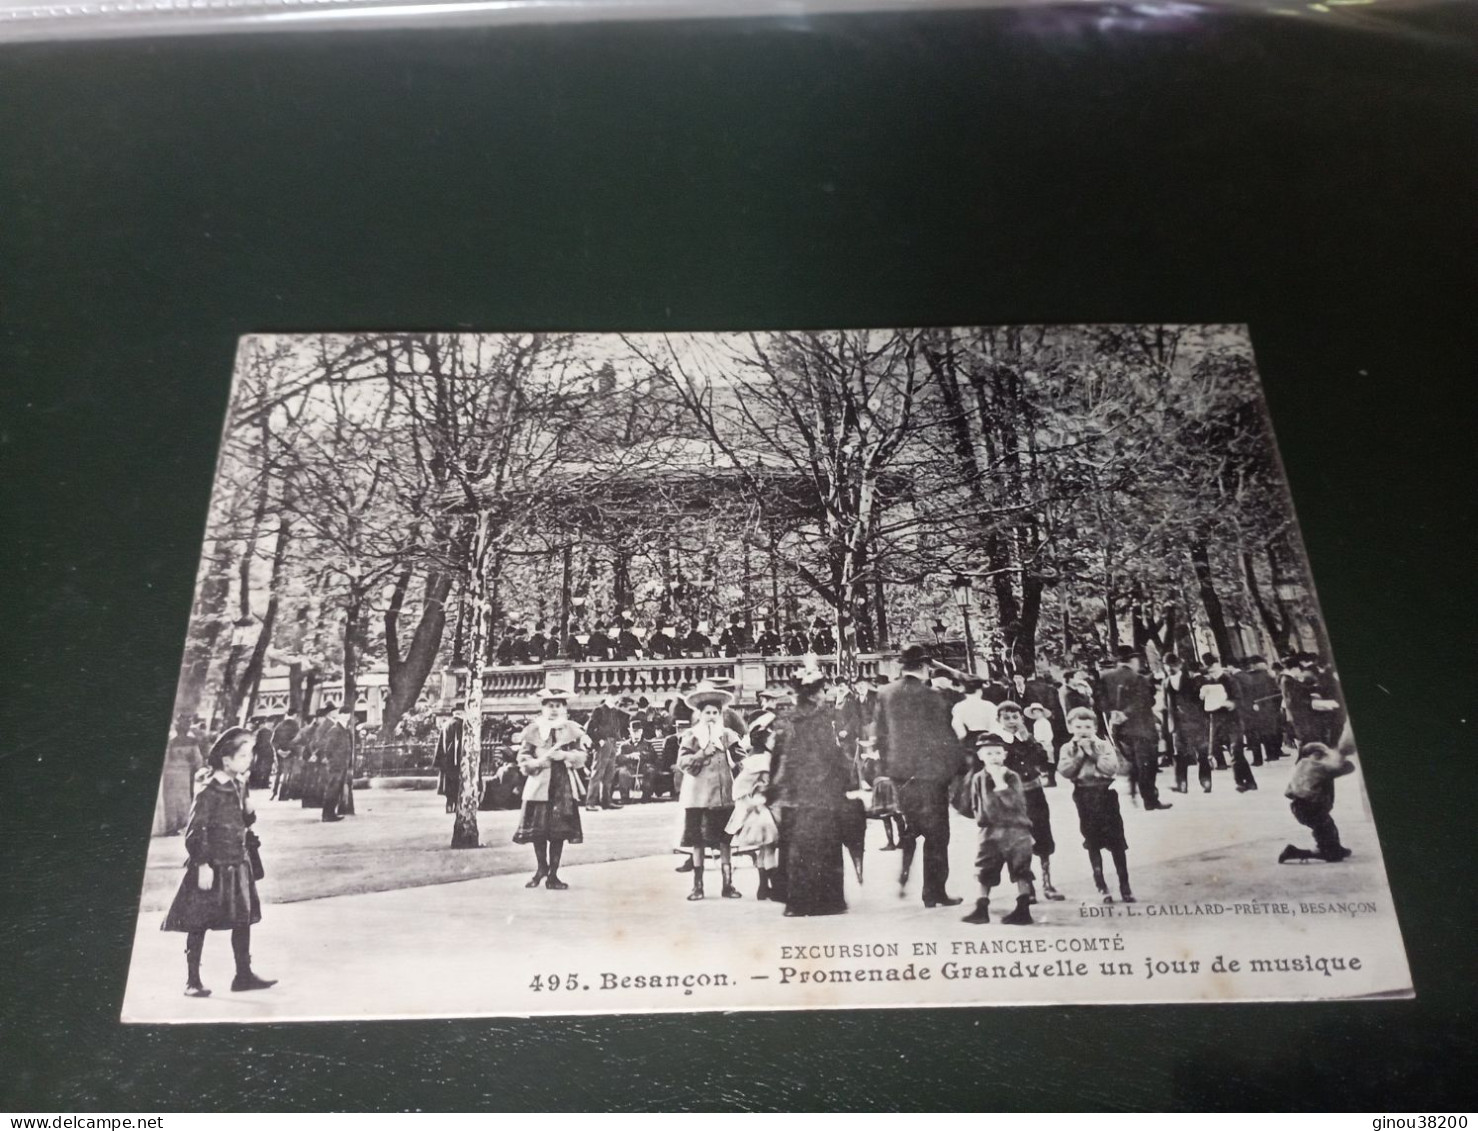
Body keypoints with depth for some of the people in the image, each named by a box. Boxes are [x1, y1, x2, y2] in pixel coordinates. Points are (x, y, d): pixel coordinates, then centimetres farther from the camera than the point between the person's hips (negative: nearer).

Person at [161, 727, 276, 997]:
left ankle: (244, 975, 21)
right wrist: (203, 866, -20)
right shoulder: (209, 792, -16)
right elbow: (195, 832, -17)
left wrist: (249, 809, -4)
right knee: (198, 923, 3)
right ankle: (192, 980, 13)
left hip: (238, 866, 8)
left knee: (243, 919, 11)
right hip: (213, 867, -8)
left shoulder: (239, 786, 7)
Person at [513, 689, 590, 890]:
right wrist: (541, 760, -16)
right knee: (537, 829, -1)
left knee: (559, 831, -1)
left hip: (564, 785, 1)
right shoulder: (532, 730, 2)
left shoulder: (573, 729, 6)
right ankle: (541, 867, 23)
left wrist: (564, 755, -13)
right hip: (539, 784, -1)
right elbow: (523, 760, 1)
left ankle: (553, 874, 10)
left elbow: (581, 756, 4)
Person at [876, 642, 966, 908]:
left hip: (898, 773, 4)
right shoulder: (930, 697, -15)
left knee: (911, 825, 24)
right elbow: (945, 738, -10)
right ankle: (934, 893, 13)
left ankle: (903, 876, 12)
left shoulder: (885, 694, -1)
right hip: (929, 772, -4)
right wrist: (955, 768, 4)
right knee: (935, 833, 8)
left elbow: (880, 733, 5)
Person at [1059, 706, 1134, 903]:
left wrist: (1093, 753, -16)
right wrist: (1079, 754, -15)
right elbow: (1064, 771, -10)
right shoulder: (1068, 749, 3)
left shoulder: (1103, 746, 0)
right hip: (1084, 796, 1)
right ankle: (1101, 886, 14)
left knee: (1116, 842, 1)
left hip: (1105, 793, -1)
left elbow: (1112, 768, -13)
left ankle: (1124, 885, 11)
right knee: (1093, 844, 5)